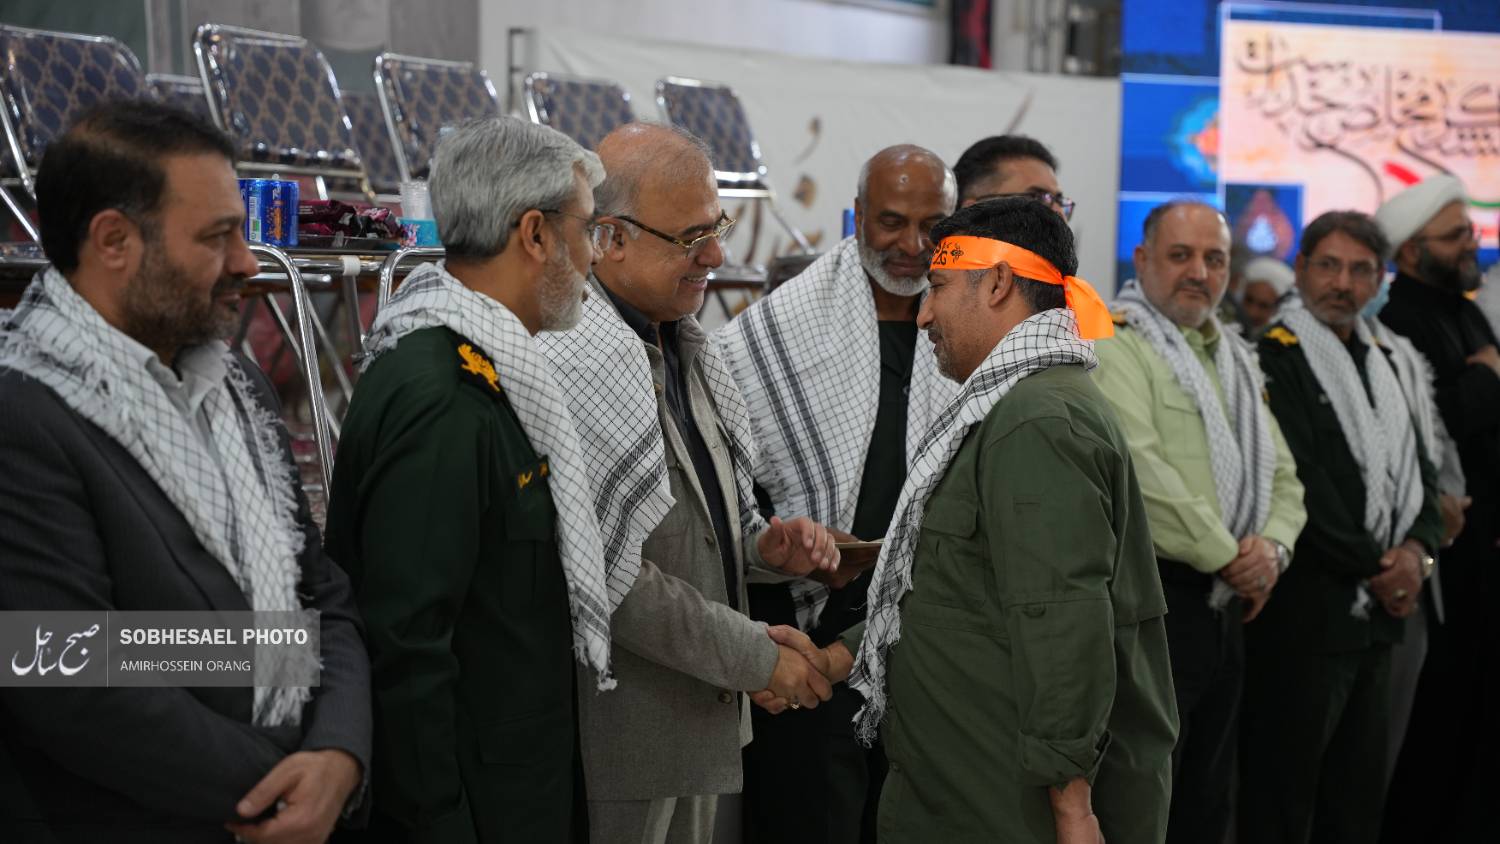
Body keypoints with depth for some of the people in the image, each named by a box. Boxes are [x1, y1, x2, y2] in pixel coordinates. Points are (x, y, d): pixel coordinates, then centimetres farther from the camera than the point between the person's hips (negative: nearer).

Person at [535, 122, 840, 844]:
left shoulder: (682, 344, 10)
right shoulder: (577, 363, -20)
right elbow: (615, 581, -23)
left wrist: (765, 544, 1)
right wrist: (759, 655, -14)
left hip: (698, 722, 9)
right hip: (621, 736, -8)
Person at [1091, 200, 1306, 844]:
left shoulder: (1233, 360, 19)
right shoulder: (1115, 344, -9)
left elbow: (1281, 475, 18)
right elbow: (1138, 469, -21)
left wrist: (1272, 546, -3)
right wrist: (1227, 556, -14)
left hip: (1226, 606, 9)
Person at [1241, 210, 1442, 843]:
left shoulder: (1379, 363, 16)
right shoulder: (1274, 358, -9)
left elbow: (1417, 470, 14)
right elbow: (1297, 483, -16)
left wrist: (1417, 550, -5)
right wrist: (1375, 568, -11)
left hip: (1376, 614, 8)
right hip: (1304, 617, -8)